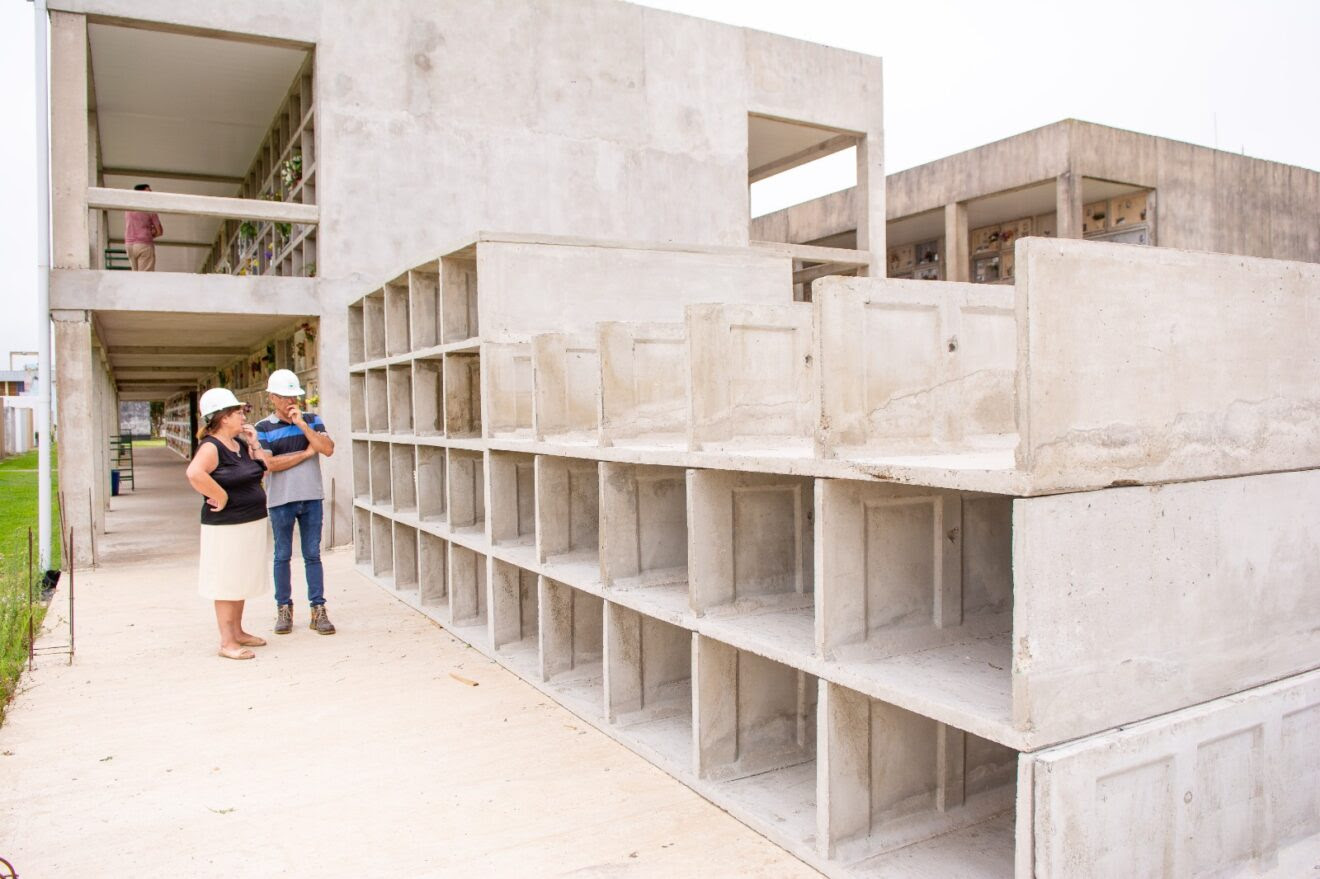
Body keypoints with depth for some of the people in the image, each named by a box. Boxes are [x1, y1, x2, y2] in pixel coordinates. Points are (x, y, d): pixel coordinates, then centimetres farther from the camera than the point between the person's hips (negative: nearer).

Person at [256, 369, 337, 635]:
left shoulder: (312, 420, 6)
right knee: (282, 556, 7)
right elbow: (269, 464, -13)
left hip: (311, 498, 2)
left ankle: (318, 610, 8)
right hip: (281, 500, -1)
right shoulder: (263, 428, 0)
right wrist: (306, 453, -9)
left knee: (312, 555, 5)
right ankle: (284, 609, 18)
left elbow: (328, 449, -8)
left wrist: (301, 424, -12)